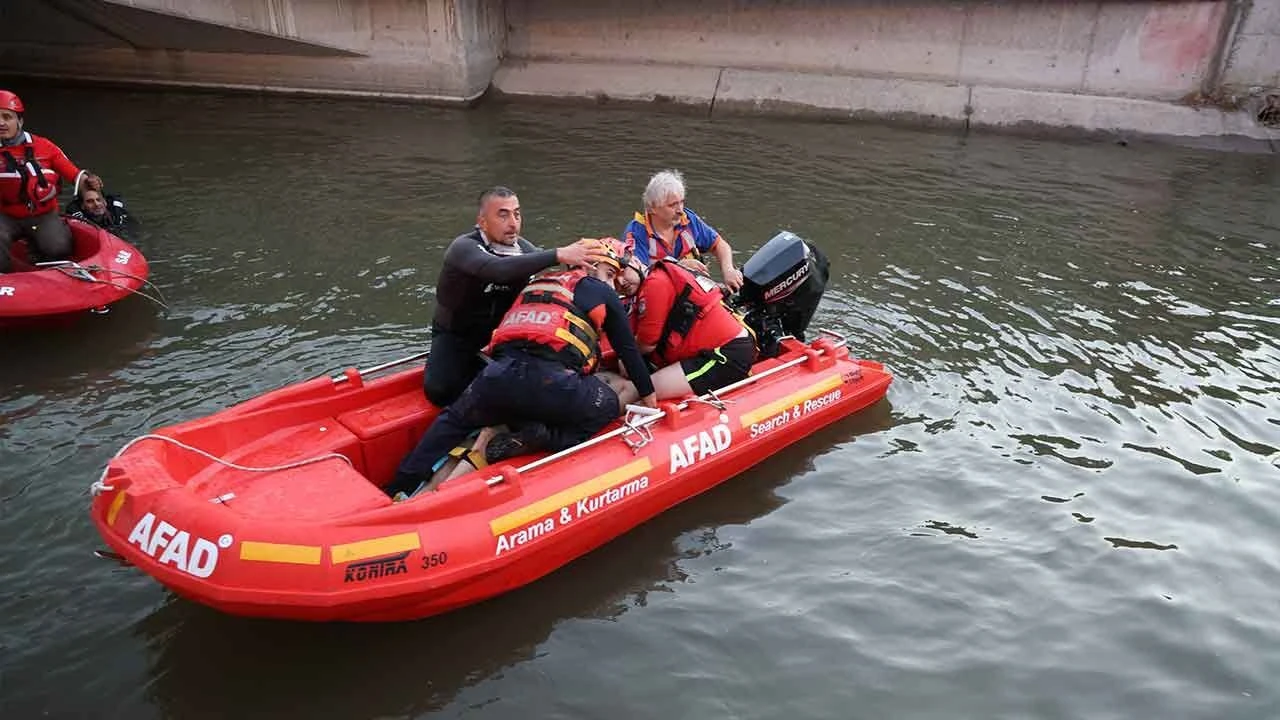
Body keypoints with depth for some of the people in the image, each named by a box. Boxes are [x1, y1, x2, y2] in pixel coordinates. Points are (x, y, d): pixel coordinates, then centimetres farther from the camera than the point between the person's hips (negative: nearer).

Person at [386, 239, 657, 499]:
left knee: (455, 419, 32)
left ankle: (402, 487, 21)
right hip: (548, 381, -5)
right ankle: (542, 439, -2)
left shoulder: (536, 283, 33)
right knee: (609, 405, 21)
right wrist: (648, 393, 31)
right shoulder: (601, 293, 18)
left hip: (498, 376, 5)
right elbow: (627, 349, 20)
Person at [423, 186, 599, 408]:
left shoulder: (522, 248, -4)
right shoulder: (464, 247, -23)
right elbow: (499, 269, -44)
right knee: (442, 391, -29)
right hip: (456, 337, -4)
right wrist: (558, 255, -52)